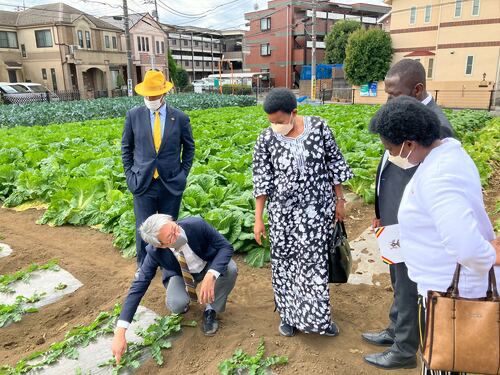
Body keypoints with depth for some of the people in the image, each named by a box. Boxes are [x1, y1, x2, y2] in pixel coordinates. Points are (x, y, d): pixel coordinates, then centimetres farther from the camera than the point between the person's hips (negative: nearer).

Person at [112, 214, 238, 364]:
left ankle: (211, 310, -5)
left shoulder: (197, 224, -36)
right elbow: (139, 286, -28)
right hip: (180, 274, 0)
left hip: (210, 266, 1)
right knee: (177, 305, -31)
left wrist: (211, 276, -47)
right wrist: (120, 332, -34)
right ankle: (183, 300, 9)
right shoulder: (154, 252, -31)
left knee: (230, 269, -32)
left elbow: (226, 247, -29)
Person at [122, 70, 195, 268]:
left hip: (171, 184, 0)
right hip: (143, 183, 0)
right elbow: (126, 146, 10)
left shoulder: (180, 118, -3)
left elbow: (189, 148, 10)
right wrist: (129, 174, 4)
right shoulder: (133, 115, -1)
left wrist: (183, 174, 4)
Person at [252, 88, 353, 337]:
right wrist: (258, 219, -6)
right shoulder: (266, 139, -8)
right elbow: (262, 181, -6)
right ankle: (289, 314, 29)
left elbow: (334, 164, 1)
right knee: (285, 261, 9)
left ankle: (317, 315, 24)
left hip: (317, 208, 0)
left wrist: (339, 200, 3)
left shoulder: (319, 127, -7)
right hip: (283, 210, 0)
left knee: (314, 260, 6)